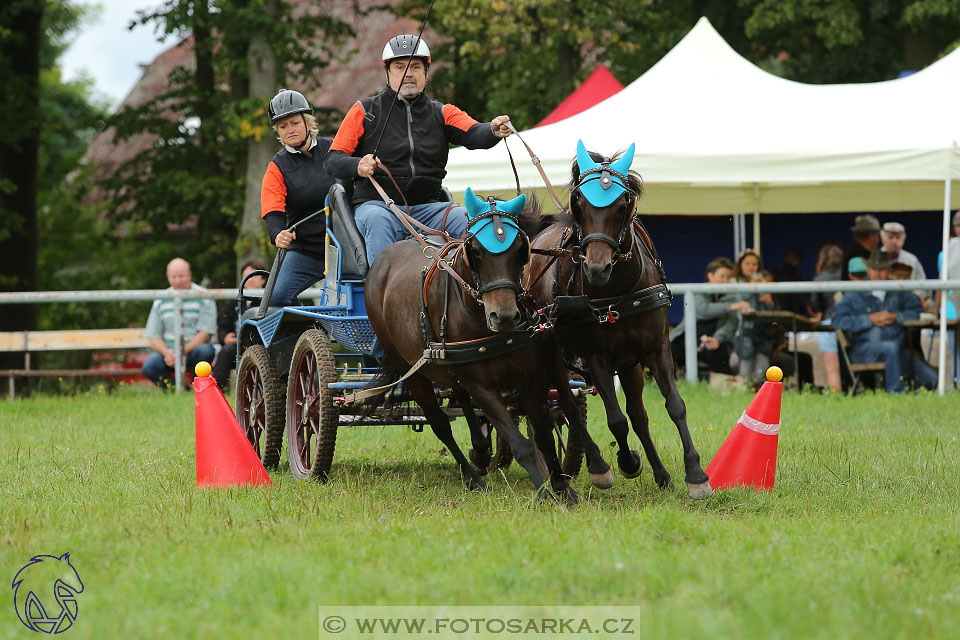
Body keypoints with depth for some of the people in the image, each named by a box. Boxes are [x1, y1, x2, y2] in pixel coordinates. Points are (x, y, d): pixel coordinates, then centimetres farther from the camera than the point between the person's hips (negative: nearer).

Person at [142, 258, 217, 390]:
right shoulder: (161, 301, 7)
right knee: (149, 366, -26)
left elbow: (205, 333, -12)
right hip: (168, 351, 2)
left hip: (194, 350, -2)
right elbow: (153, 336, 5)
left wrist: (183, 351, -24)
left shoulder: (203, 298, -4)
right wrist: (166, 352, -16)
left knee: (205, 350, -36)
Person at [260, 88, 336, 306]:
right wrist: (278, 234, -29)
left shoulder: (333, 150, 6)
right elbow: (273, 212, -8)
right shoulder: (278, 167, 4)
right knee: (277, 298, -15)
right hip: (305, 250, 0)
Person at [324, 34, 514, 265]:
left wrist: (493, 130, -31)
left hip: (427, 207, 2)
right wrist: (358, 166, -20)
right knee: (378, 220, -35)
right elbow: (333, 161, 4)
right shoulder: (364, 111, 9)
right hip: (376, 202, -2)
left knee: (465, 218, -24)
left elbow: (473, 135, -6)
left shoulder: (441, 113, 15)